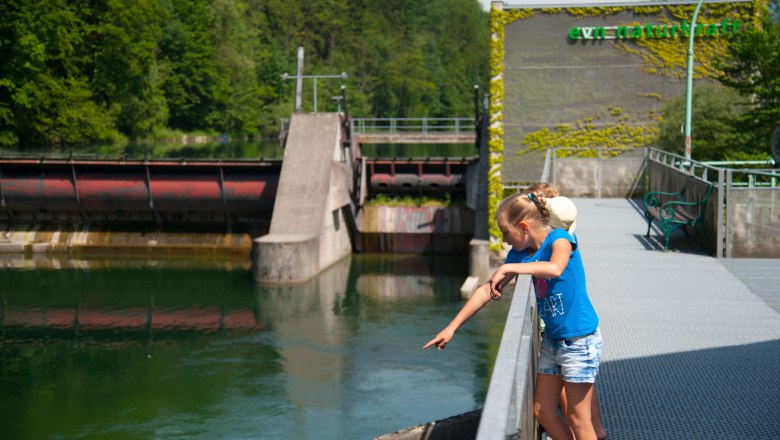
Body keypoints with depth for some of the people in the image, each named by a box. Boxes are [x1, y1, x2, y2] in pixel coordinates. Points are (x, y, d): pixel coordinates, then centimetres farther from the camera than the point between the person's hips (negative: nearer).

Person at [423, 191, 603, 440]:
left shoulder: (559, 240, -16)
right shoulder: (521, 254, 4)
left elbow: (555, 269, -40)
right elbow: (487, 291, 8)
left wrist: (507, 269, -32)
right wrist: (451, 328, 6)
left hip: (580, 341, -8)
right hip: (551, 339, 8)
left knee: (577, 419, 0)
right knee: (542, 412, 12)